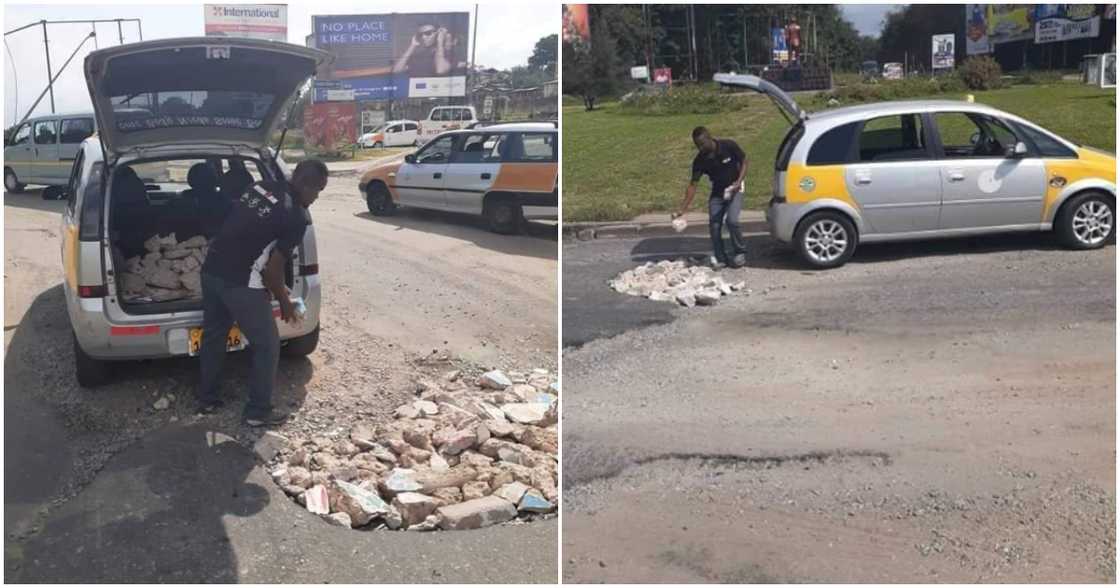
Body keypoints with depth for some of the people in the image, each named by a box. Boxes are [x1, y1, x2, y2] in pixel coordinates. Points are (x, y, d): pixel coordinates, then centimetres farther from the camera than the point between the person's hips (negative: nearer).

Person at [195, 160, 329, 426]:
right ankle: (258, 411, 18)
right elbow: (272, 269, -13)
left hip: (212, 270, 8)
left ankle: (207, 398, 38)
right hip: (241, 283, -8)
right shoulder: (297, 217, -13)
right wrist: (284, 301, 5)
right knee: (267, 345, 9)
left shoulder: (259, 187, 8)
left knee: (213, 335, 23)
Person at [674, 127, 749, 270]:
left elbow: (744, 162, -7)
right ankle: (719, 258, 8)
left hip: (734, 189, -3)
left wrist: (739, 182, -23)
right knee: (714, 225, -7)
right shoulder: (700, 160, -14)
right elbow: (693, 185, -13)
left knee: (732, 221, -21)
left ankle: (740, 253, 0)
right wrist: (682, 210, -21)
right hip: (717, 192, 3)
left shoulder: (728, 146, -21)